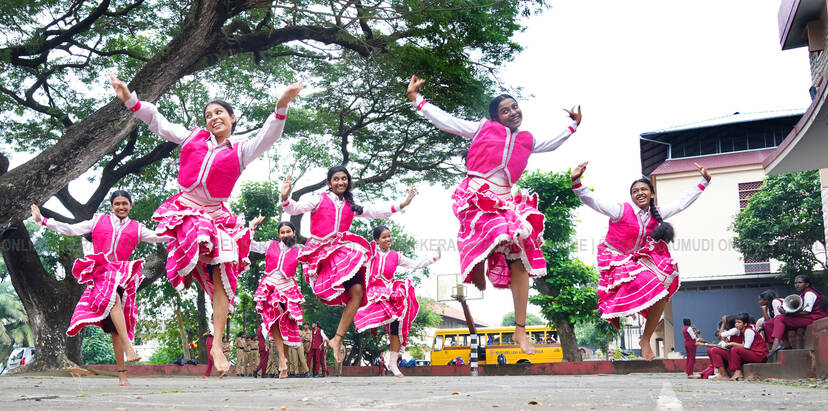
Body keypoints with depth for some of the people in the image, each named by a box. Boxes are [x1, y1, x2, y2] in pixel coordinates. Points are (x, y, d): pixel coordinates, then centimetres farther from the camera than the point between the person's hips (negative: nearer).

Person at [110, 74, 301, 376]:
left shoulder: (240, 152, 8)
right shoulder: (193, 137, 13)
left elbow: (268, 137, -7)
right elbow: (159, 123, 17)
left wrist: (281, 106, -22)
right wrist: (130, 99, 9)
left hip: (216, 216, -1)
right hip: (185, 210, 1)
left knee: (221, 278, -8)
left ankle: (217, 345, -5)